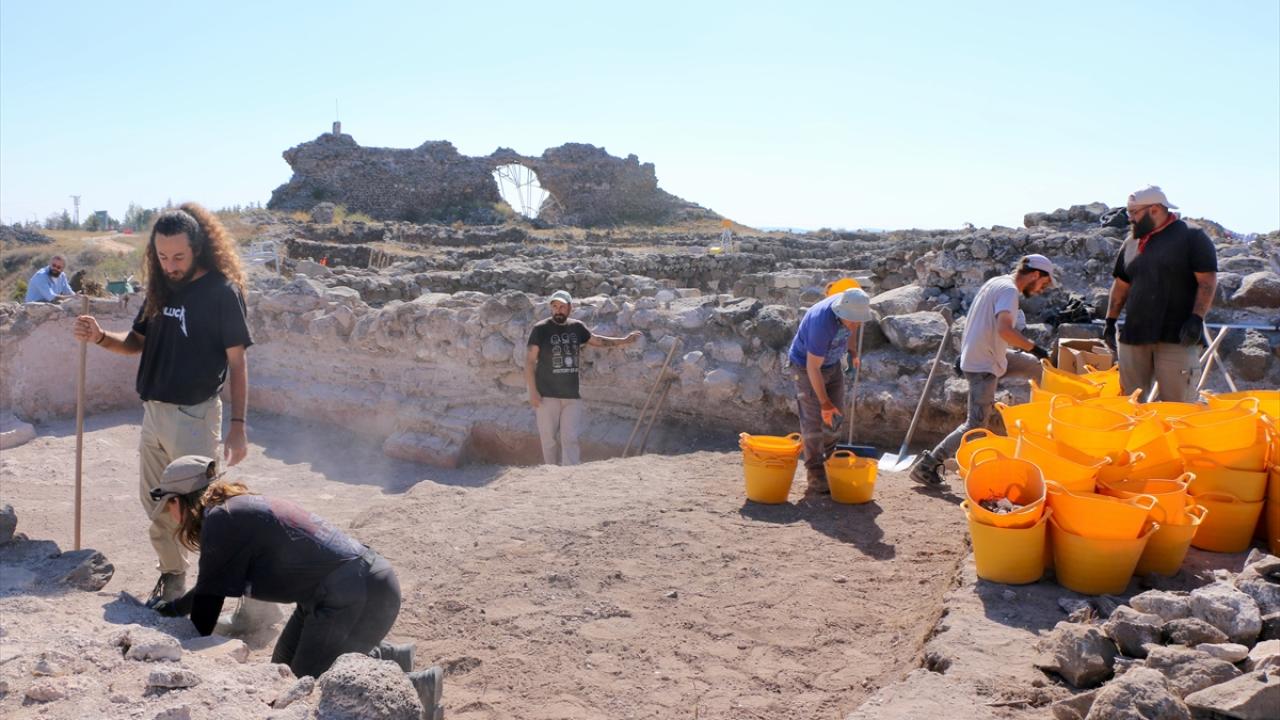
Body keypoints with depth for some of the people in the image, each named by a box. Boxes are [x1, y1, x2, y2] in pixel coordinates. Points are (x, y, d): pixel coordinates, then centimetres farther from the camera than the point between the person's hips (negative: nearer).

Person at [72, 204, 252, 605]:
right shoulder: (161, 287, 7)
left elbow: (237, 363, -12)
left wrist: (238, 426, -16)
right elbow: (138, 343, 16)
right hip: (153, 412, 7)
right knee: (156, 505, 15)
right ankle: (172, 577, 31)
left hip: (194, 416, -7)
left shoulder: (222, 292, -12)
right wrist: (100, 338, -6)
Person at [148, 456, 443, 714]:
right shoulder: (240, 509, 18)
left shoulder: (221, 519, -9)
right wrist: (167, 608, 39)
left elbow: (210, 594, -5)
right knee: (285, 667, 21)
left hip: (358, 595, -10)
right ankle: (389, 656, 22)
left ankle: (414, 686, -3)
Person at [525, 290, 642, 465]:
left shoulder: (577, 327, 8)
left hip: (572, 394, 3)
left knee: (570, 438, -4)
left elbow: (596, 340, 26)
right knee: (549, 439, 1)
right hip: (547, 395, -3)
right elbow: (530, 361, -3)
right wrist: (532, 391, -9)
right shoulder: (541, 329, -3)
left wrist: (624, 341, 24)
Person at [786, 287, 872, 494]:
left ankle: (831, 465, 26)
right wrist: (824, 402, -28)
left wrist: (853, 351, 7)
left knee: (834, 419, 11)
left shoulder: (851, 306, -16)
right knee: (813, 421, -10)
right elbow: (813, 367, -31)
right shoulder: (822, 322, -37)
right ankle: (816, 478, -6)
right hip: (806, 366, -7)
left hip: (832, 364, 7)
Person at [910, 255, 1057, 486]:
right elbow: (1005, 330, -31)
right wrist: (1034, 348, -22)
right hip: (983, 365, -10)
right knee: (976, 426, -8)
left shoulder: (996, 282, 13)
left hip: (975, 354, 10)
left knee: (1036, 365, 21)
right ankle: (928, 464, -7)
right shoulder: (1009, 290, -16)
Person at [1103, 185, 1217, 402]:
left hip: (1176, 338, -5)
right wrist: (1110, 321, 16)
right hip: (1134, 335, 5)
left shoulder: (1191, 237, -2)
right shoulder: (1131, 243, 14)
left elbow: (1208, 280, -7)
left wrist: (1196, 319, -16)